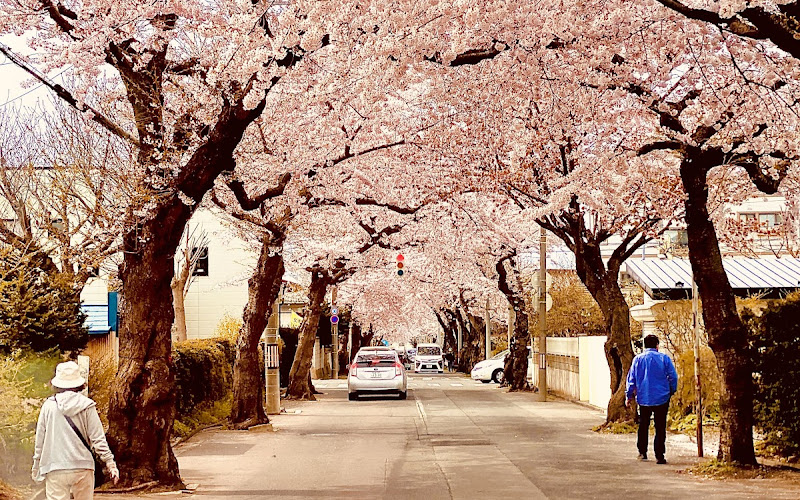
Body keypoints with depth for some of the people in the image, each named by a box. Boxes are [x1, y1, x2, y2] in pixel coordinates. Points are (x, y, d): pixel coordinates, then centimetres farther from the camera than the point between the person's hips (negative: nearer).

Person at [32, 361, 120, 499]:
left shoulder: (49, 406, 2)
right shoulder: (87, 406, 0)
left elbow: (40, 440, 8)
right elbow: (98, 438, -3)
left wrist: (36, 466, 19)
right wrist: (110, 463, 2)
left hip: (55, 469, 0)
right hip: (83, 467, 0)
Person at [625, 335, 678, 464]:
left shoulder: (638, 359, 1)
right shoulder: (664, 358, -3)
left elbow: (631, 378, 3)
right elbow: (673, 376, -3)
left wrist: (629, 395, 10)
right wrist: (672, 391, 13)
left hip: (644, 399, 2)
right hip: (662, 398, -2)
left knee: (643, 426, 18)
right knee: (660, 427, 1)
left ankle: (642, 452, 20)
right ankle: (659, 456, -3)